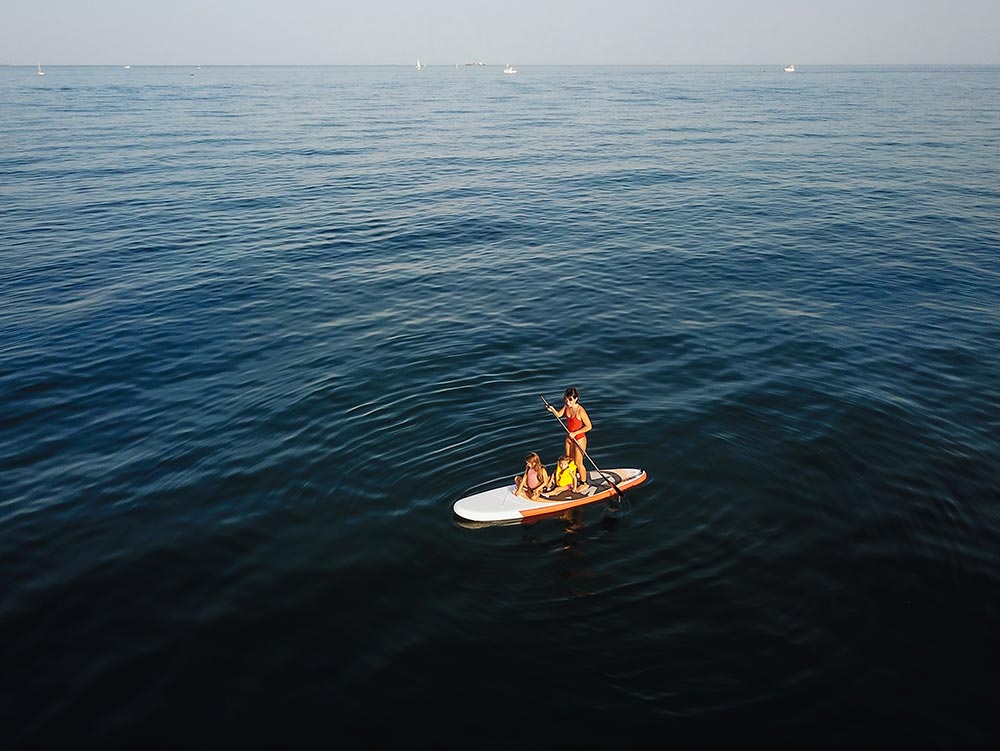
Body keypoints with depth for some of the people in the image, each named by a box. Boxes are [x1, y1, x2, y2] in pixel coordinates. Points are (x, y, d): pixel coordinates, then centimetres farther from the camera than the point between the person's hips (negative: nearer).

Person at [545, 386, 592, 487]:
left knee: (578, 463, 6)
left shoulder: (580, 411, -28)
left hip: (579, 439, -7)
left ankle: (584, 483, 26)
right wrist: (553, 410, -12)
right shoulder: (567, 406, -8)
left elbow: (589, 426, -22)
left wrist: (575, 433, -23)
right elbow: (559, 415, 9)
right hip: (569, 437, 7)